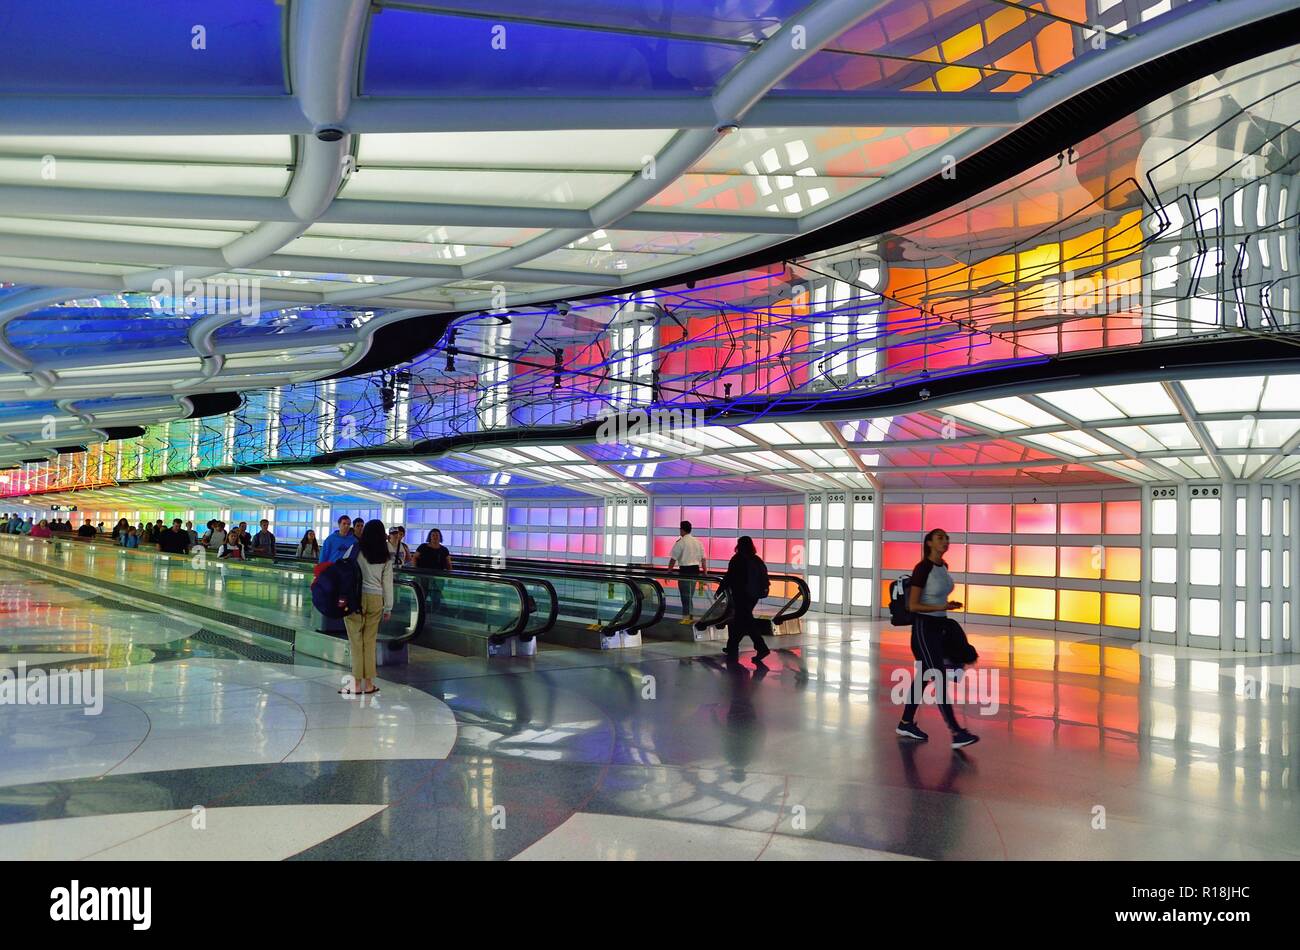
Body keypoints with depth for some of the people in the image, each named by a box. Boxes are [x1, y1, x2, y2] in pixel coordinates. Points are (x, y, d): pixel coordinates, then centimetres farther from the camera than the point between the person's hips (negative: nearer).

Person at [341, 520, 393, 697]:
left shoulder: (356, 549, -2)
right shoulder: (386, 556, 4)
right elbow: (387, 582, 5)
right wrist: (388, 607, 10)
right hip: (375, 599, 2)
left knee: (356, 641, 2)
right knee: (370, 642, 8)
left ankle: (357, 684, 4)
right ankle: (369, 684, 11)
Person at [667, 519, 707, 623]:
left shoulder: (680, 542, -9)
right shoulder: (698, 542, 10)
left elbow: (673, 559, -9)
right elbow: (703, 558, 11)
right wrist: (705, 572, 17)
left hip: (685, 570, -6)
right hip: (696, 570, 6)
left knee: (685, 594, 0)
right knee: (690, 594, 16)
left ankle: (687, 617, 1)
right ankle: (690, 616, 18)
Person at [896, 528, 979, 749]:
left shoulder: (944, 566, 8)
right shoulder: (922, 568, -16)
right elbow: (913, 605, -17)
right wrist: (942, 607, -24)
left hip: (939, 626, 9)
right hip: (923, 627, -9)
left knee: (924, 677, 13)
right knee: (940, 678, -10)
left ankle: (906, 724, 24)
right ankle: (956, 733, -9)